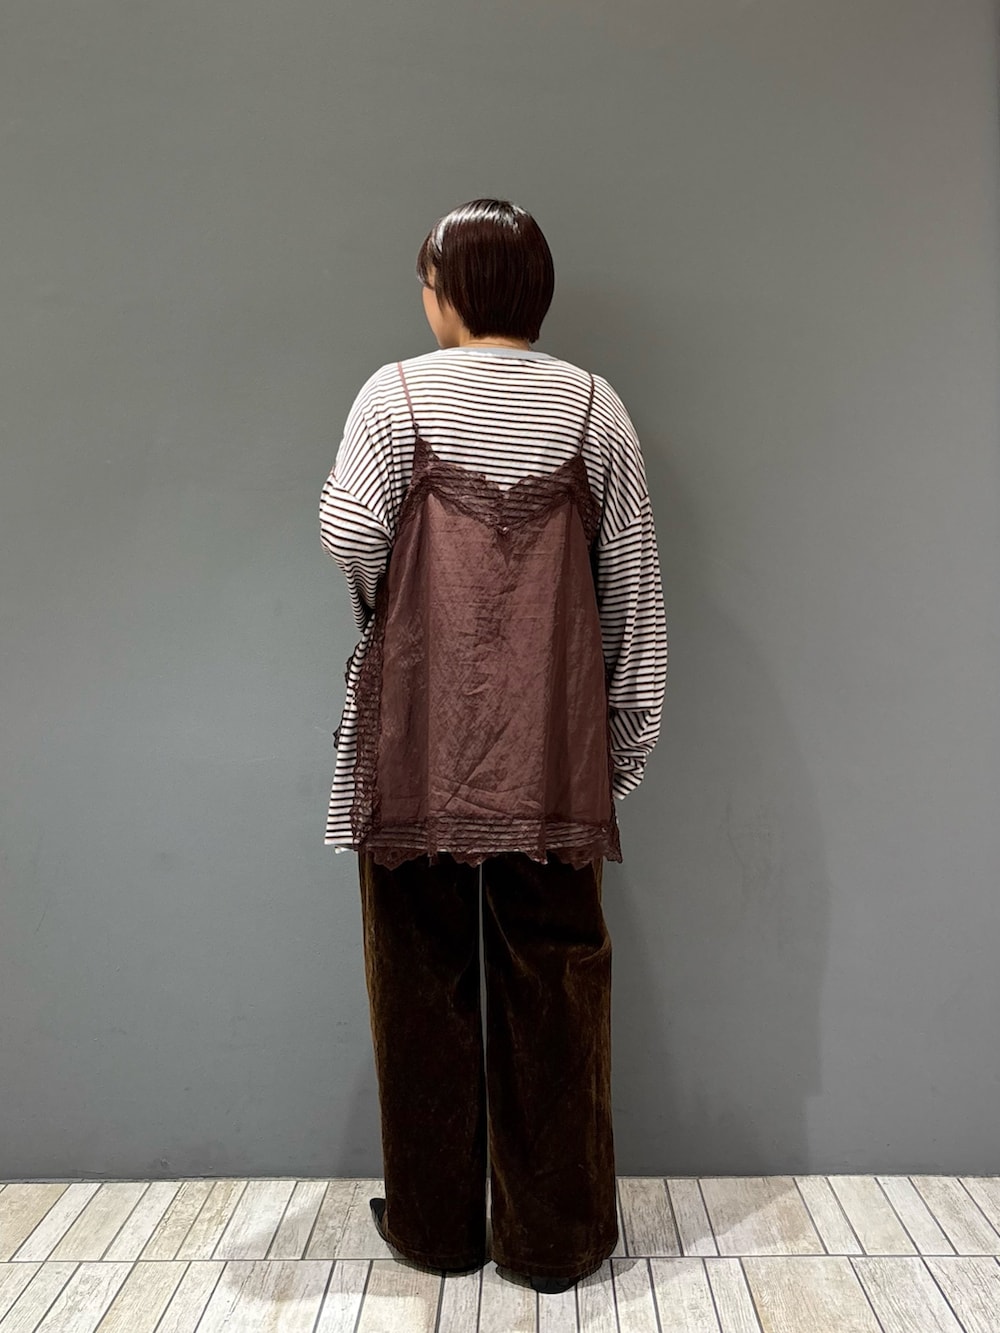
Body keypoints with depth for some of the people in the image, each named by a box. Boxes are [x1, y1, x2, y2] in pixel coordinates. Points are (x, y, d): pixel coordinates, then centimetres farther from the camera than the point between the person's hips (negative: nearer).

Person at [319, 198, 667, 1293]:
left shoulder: (396, 392, 0)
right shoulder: (593, 404, 6)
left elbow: (348, 535, -13)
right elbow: (633, 583, 4)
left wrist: (384, 605, 9)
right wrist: (628, 731, 10)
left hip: (419, 744, -1)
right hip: (552, 750, 2)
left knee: (425, 972, 11)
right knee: (553, 977, 10)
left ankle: (434, 1225, 27)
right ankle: (555, 1236, 24)